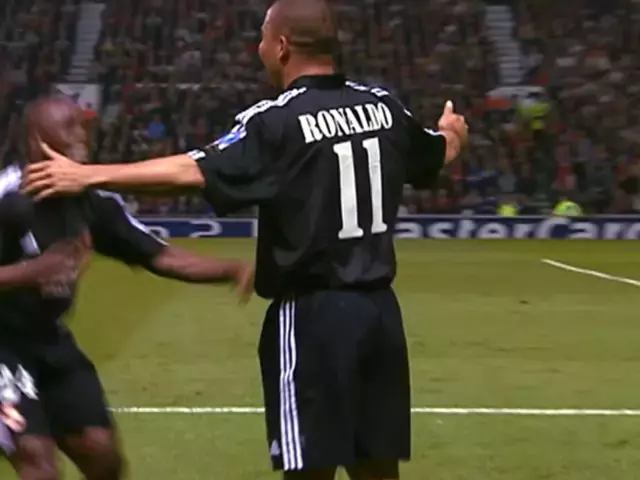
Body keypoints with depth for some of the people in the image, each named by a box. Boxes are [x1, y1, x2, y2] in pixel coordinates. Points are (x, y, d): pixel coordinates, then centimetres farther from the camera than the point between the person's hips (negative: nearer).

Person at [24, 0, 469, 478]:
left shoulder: (277, 120, -13)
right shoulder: (382, 106, 7)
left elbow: (193, 171, -22)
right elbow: (441, 152, 26)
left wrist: (87, 175, -19)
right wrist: (454, 130, 51)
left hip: (314, 314, -6)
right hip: (380, 308, 6)